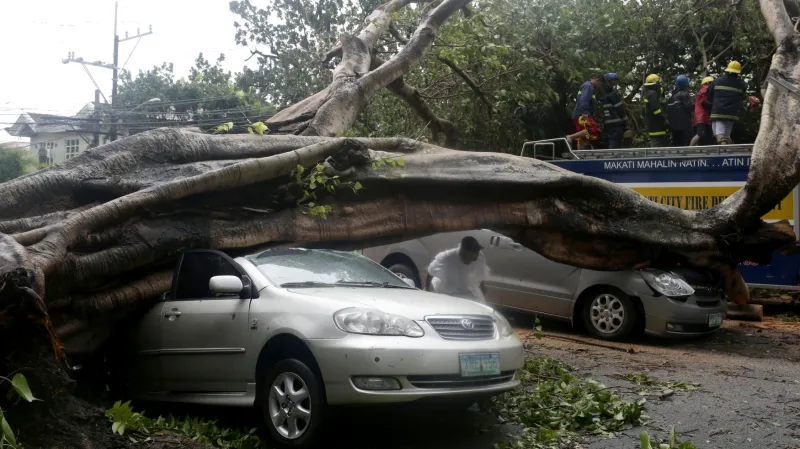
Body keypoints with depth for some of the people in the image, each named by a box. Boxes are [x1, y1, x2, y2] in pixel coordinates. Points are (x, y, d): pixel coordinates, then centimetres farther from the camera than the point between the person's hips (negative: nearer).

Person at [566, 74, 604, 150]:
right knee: (593, 130, -25)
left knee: (582, 138, 8)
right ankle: (570, 137, -27)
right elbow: (583, 100, -22)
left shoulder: (589, 86, 27)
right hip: (582, 115, -11)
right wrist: (585, 113, -30)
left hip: (579, 116, 11)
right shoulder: (588, 86, -6)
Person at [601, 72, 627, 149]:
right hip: (616, 122, -10)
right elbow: (619, 108, -14)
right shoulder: (613, 92, -11)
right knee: (615, 145, -12)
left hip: (608, 122, 10)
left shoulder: (605, 93, 18)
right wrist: (625, 120, -8)